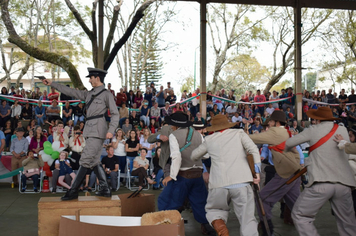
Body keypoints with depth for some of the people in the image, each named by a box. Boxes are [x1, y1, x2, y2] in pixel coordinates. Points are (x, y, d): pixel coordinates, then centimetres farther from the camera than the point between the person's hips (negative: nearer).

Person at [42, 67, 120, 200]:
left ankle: (73, 191, -6)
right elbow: (71, 92, 19)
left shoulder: (107, 94, -2)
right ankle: (105, 189, 15)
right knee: (94, 162, 9)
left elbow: (115, 114, -5)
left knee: (85, 160, -9)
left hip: (98, 131, -8)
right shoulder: (89, 94, 18)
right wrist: (52, 84, 17)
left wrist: (111, 130, -18)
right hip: (90, 131, 8)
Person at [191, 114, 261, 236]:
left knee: (213, 210, 24)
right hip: (241, 182, -1)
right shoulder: (239, 133, 15)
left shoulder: (209, 140, 19)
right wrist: (257, 171, -1)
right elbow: (253, 149, 0)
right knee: (247, 220, 4)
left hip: (218, 184, 1)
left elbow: (194, 156, 32)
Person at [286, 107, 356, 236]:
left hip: (321, 183, -4)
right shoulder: (343, 130, 13)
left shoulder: (313, 130, 4)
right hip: (344, 183, 4)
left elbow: (288, 143, 9)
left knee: (300, 215, 5)